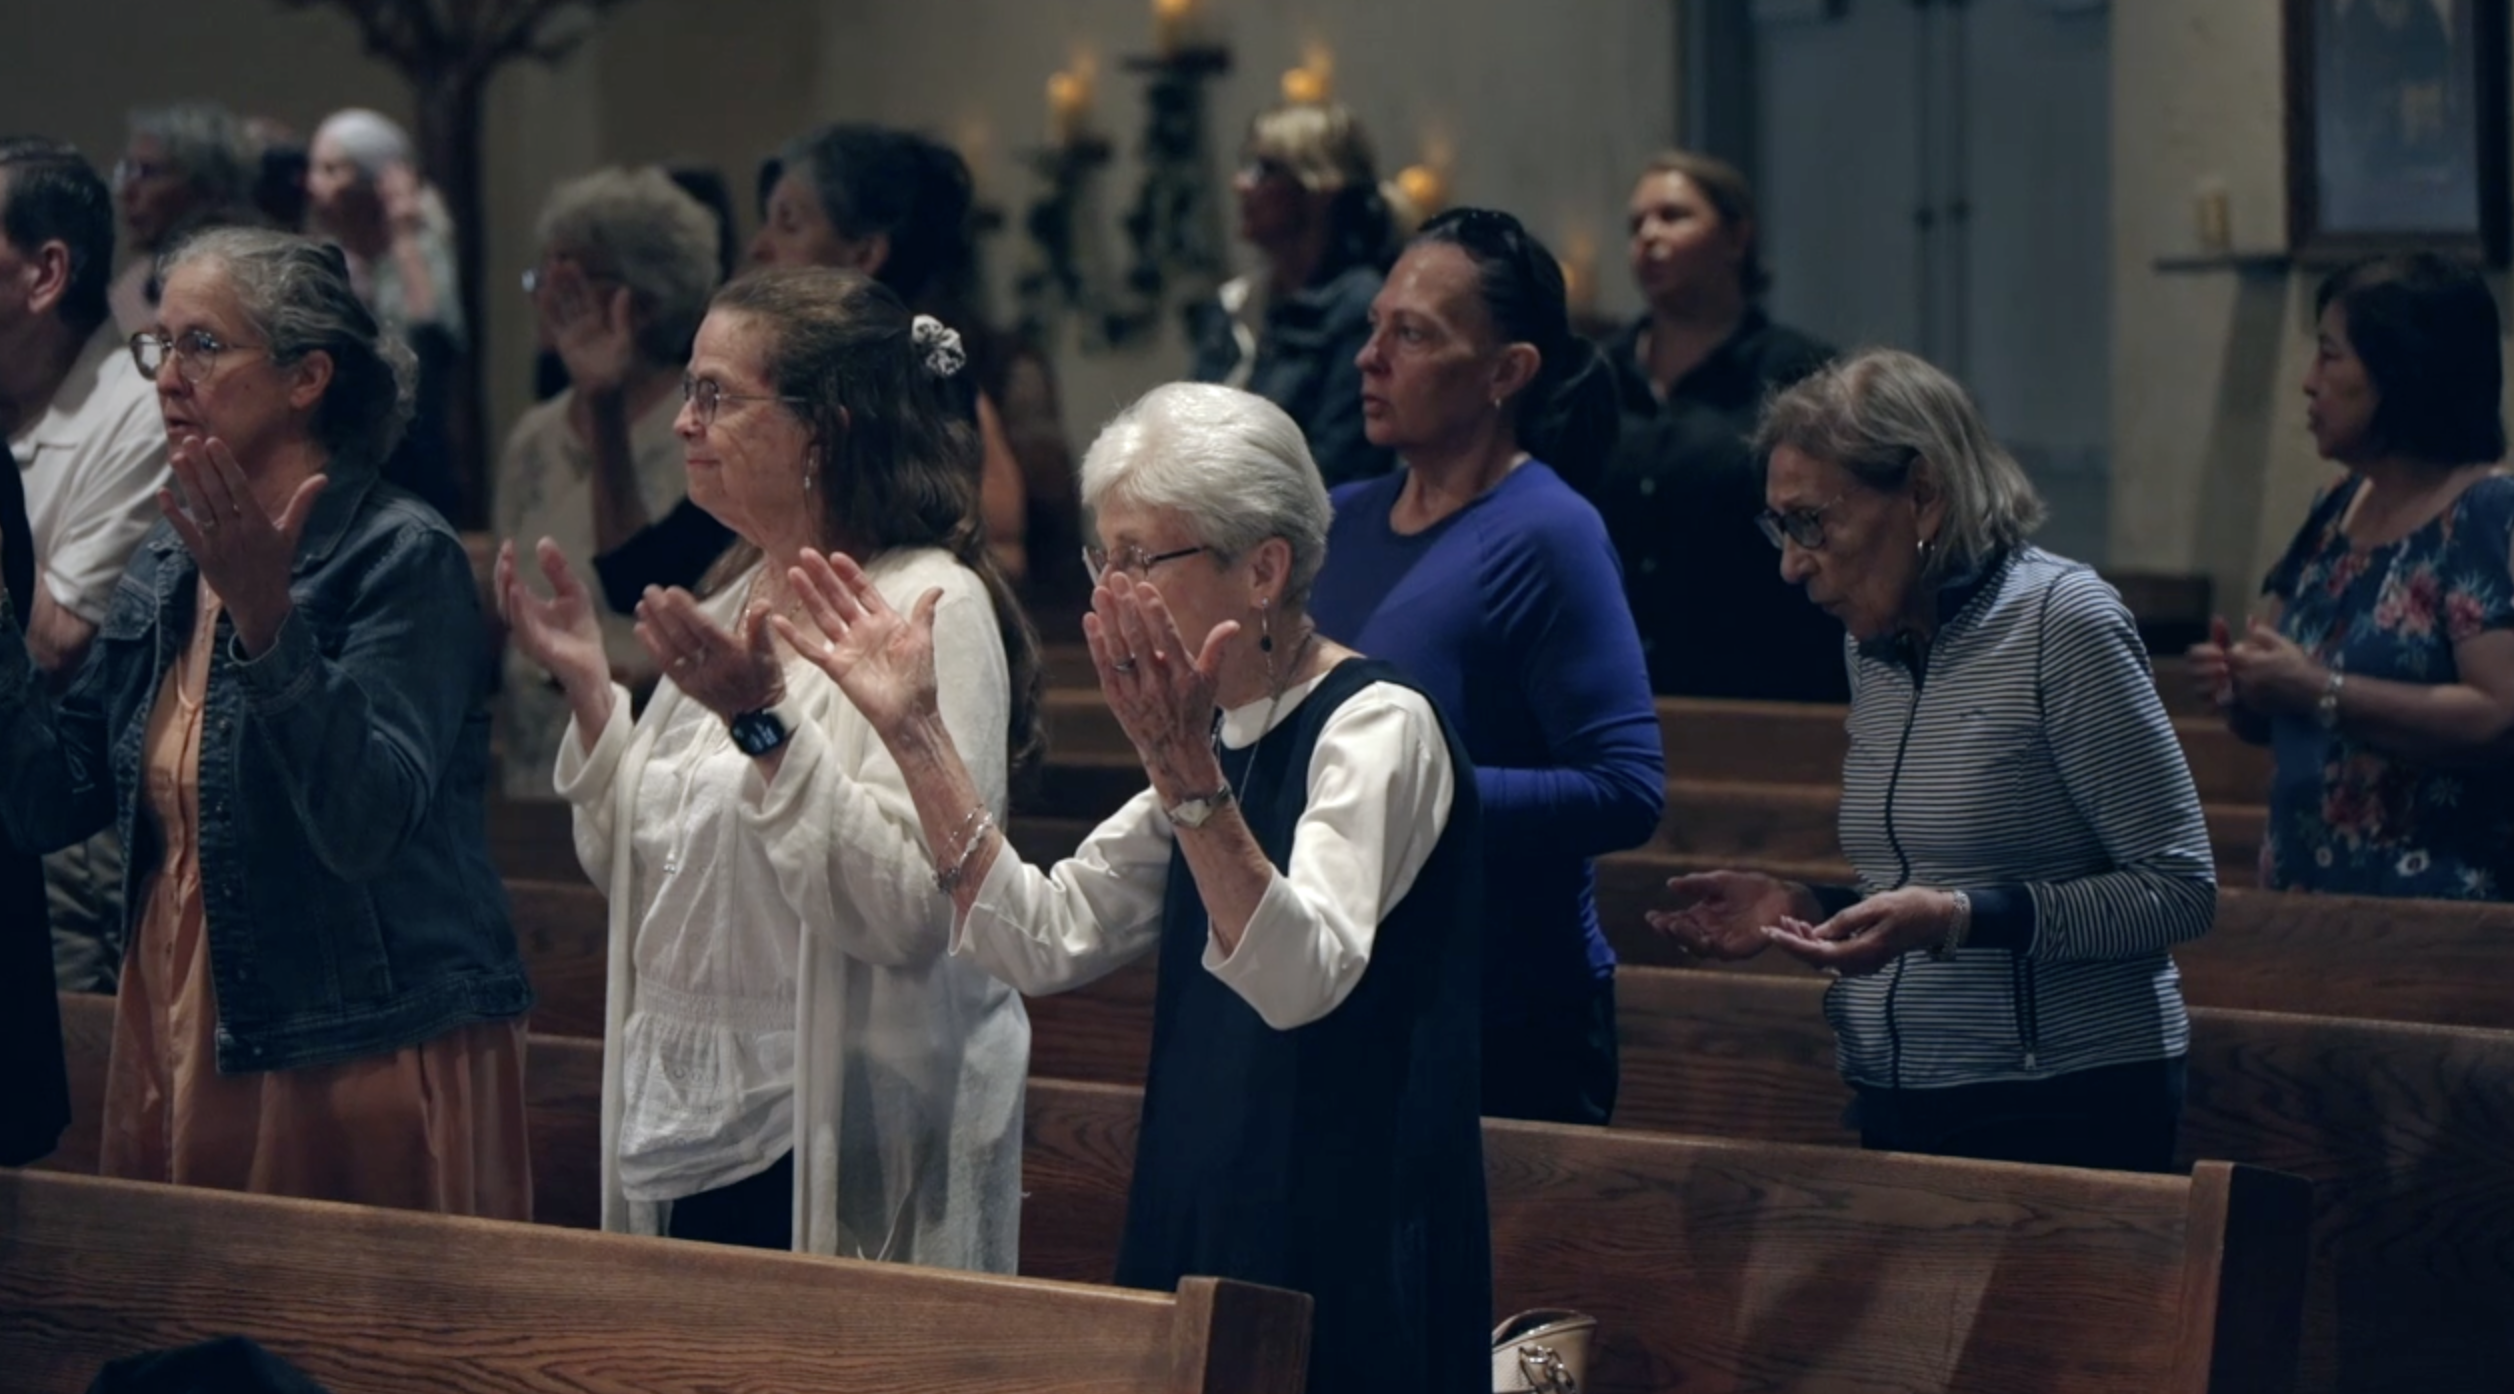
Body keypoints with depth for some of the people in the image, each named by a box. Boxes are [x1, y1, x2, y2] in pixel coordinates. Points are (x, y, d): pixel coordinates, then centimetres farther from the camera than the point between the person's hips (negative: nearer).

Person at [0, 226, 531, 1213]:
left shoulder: (402, 558, -11)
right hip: (178, 1048, 7)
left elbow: (364, 824, -23)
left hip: (369, 1052, -6)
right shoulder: (168, 566, 10)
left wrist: (267, 616, -31)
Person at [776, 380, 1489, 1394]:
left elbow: (1305, 978, -29)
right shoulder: (1218, 740, 11)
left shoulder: (1378, 726, -14)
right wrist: (915, 733, 2)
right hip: (1200, 1232, 8)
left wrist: (1188, 779, -40)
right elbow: (1045, 941, 6)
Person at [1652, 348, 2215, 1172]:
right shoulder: (1877, 647, 10)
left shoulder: (2059, 620, -13)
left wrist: (1957, 919, -24)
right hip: (1898, 1111, 7)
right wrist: (1805, 911, 1)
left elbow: (2179, 892, -15)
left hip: (2062, 1107, -7)